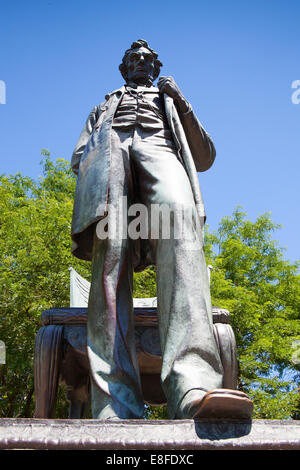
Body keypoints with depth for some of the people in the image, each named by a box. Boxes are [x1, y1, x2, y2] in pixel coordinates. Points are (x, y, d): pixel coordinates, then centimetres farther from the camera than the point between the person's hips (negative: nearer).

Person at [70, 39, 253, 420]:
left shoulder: (169, 103, 42)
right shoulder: (104, 107, 43)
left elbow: (205, 158, 28)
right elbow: (78, 157, 27)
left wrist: (182, 106, 15)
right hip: (110, 151, 1)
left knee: (179, 218, -37)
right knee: (110, 254, -29)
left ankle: (192, 384, -57)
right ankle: (116, 410, -43)